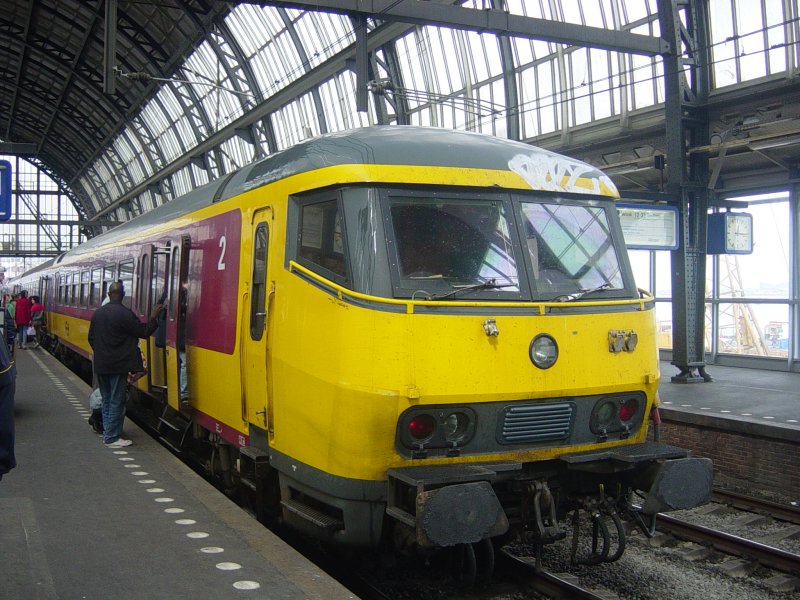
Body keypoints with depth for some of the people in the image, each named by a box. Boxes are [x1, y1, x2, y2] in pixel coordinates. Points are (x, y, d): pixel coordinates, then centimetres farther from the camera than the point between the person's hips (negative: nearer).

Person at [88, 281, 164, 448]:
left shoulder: (98, 313, 6)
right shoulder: (125, 314, -17)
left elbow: (91, 338, 14)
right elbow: (143, 332, -12)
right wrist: (153, 317, 1)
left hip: (101, 365, 7)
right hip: (118, 366, -7)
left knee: (106, 400, 18)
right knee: (116, 402, 0)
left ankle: (107, 432, 25)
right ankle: (112, 438, 3)